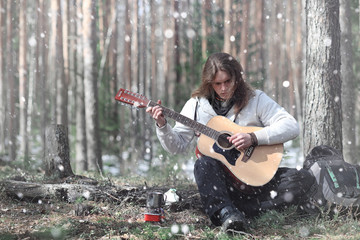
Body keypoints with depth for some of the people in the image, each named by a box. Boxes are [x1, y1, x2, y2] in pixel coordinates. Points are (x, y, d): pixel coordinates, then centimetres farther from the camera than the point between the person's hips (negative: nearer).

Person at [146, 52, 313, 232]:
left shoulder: (256, 99, 0)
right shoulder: (197, 105, 6)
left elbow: (291, 127, -10)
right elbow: (177, 146, 4)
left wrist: (253, 137, -22)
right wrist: (162, 126, -15)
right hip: (219, 177, 0)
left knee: (299, 179, -24)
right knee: (203, 164, -34)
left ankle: (238, 210, -31)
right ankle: (226, 214, -48)